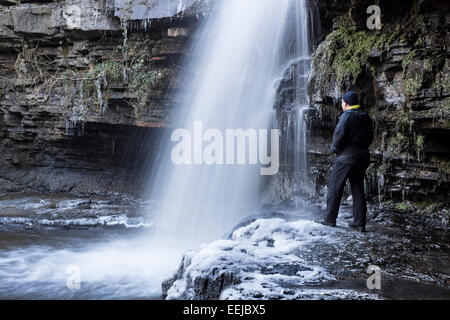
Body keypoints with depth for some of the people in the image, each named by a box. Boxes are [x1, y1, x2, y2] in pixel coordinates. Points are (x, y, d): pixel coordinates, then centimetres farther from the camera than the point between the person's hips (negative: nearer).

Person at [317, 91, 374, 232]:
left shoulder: (347, 115, -12)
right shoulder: (366, 117, 12)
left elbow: (339, 134, -18)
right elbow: (370, 137, 16)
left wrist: (334, 148, -2)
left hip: (346, 158, -7)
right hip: (362, 158, 7)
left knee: (334, 188, 1)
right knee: (358, 190, 9)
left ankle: (330, 219, 4)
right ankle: (360, 223, 9)